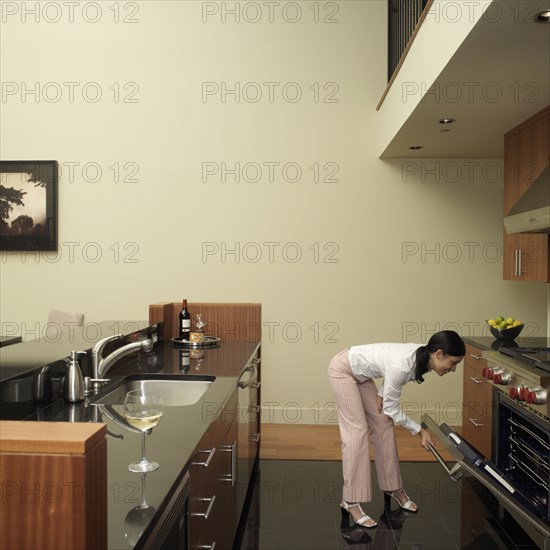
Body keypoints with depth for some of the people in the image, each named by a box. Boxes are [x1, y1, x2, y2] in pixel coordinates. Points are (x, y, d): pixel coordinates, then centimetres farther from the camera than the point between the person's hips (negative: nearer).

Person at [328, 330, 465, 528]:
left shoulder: (422, 358, -12)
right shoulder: (402, 365, -35)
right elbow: (392, 409, -21)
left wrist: (381, 394, -2)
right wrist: (420, 430, -12)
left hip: (360, 373, 8)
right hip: (342, 369, -8)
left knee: (383, 425, 7)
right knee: (357, 430, -11)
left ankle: (393, 488, 21)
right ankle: (350, 502, -4)